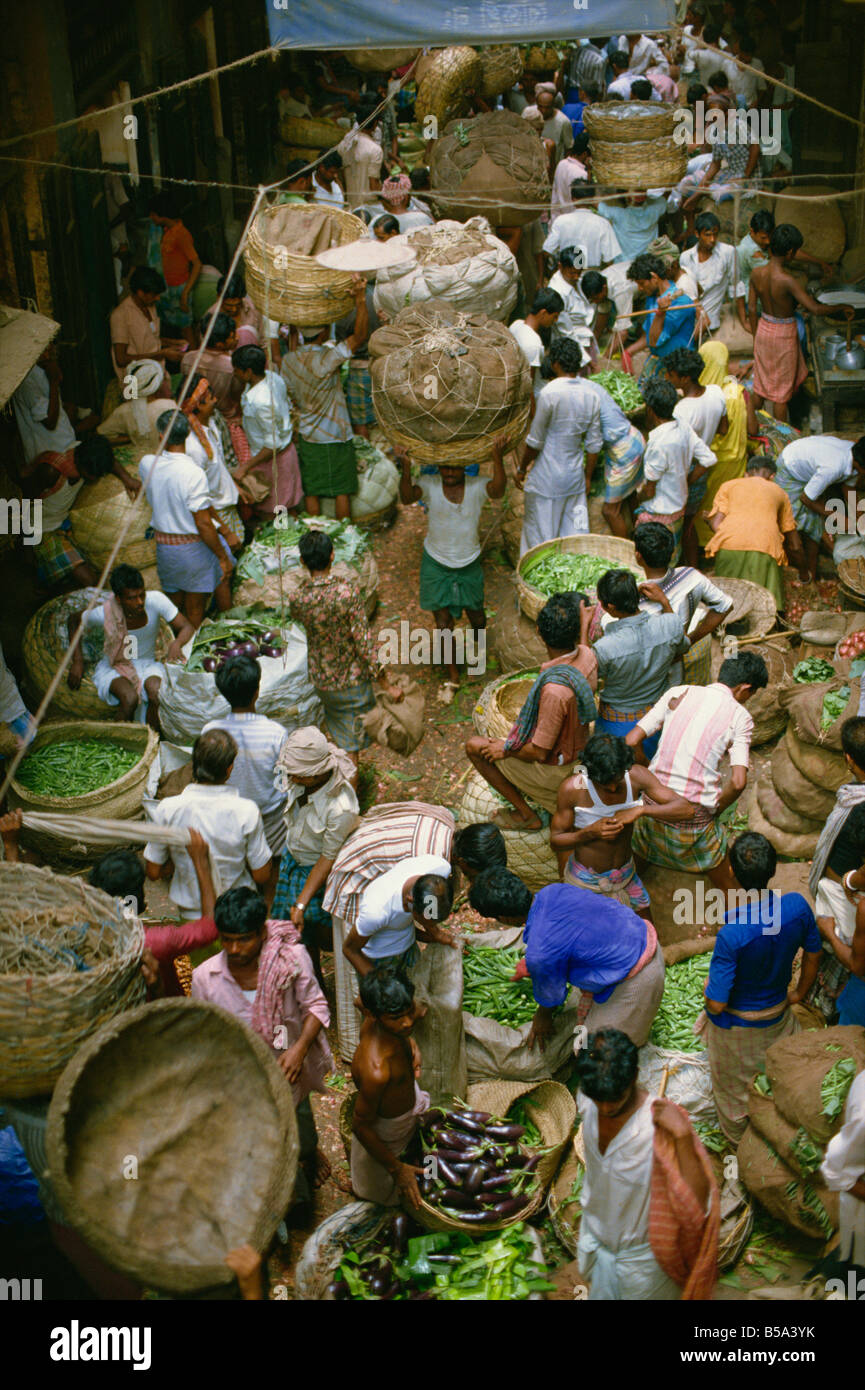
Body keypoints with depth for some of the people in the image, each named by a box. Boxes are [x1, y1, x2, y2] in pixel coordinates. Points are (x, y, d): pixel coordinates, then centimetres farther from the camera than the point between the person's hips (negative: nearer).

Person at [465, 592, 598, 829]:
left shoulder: (554, 689, -38)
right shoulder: (587, 656, -16)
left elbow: (539, 752, -28)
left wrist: (505, 750, -10)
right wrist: (584, 624, 26)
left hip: (554, 770, -8)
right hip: (579, 754, 8)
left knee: (475, 746, 5)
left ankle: (526, 815, 12)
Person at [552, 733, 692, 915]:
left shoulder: (636, 776, -17)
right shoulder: (572, 788, -24)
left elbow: (684, 809, -18)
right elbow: (555, 840, -14)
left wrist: (641, 810, -33)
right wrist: (591, 832, -32)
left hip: (626, 874, 4)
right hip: (586, 880, -3)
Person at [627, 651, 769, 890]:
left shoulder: (678, 693, 4)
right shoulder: (740, 716, -4)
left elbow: (632, 741, 0)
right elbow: (738, 782, -15)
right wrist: (716, 810, 2)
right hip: (696, 816, -3)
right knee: (730, 887, 19)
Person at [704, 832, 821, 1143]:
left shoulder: (731, 935, -39)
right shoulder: (797, 906, -24)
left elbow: (716, 1004, -29)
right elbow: (813, 955, -3)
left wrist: (707, 987, -5)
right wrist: (798, 993, 16)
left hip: (737, 1026, -4)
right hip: (778, 1016, 4)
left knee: (735, 1086, 25)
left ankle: (739, 1143, 51)